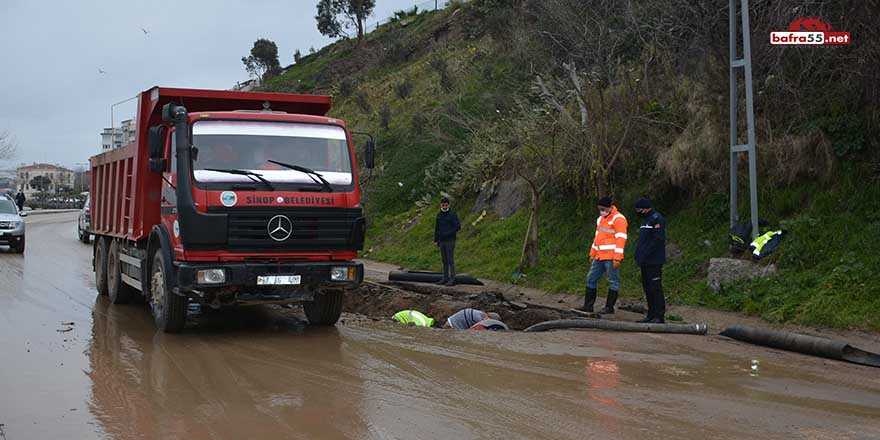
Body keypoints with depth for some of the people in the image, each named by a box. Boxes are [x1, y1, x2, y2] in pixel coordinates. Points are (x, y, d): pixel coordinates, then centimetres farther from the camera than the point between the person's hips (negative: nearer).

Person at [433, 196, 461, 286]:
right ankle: (445, 278, 15)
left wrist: (448, 233, -16)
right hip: (442, 241, 6)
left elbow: (458, 227, -11)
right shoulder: (439, 215, 10)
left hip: (450, 241, -6)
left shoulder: (452, 214, -8)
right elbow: (436, 228, 14)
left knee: (450, 260, -6)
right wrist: (436, 240, 10)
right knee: (444, 260, 9)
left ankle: (452, 279, -4)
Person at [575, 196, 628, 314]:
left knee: (613, 281, -1)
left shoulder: (618, 218, -10)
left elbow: (621, 239, -16)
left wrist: (617, 258, -20)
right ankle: (588, 306, 13)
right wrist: (592, 254, 22)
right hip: (599, 257, 9)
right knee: (591, 278, 9)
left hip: (611, 258, -9)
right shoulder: (600, 219, 18)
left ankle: (609, 307, 4)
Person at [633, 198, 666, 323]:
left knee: (655, 288, -9)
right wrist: (639, 256, 13)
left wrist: (645, 255, -19)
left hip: (654, 262, -10)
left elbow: (658, 239, -20)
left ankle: (659, 316, -7)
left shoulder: (656, 219, -12)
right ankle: (651, 315, 19)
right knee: (647, 288, 12)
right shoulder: (646, 220, 19)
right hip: (645, 262, 10)